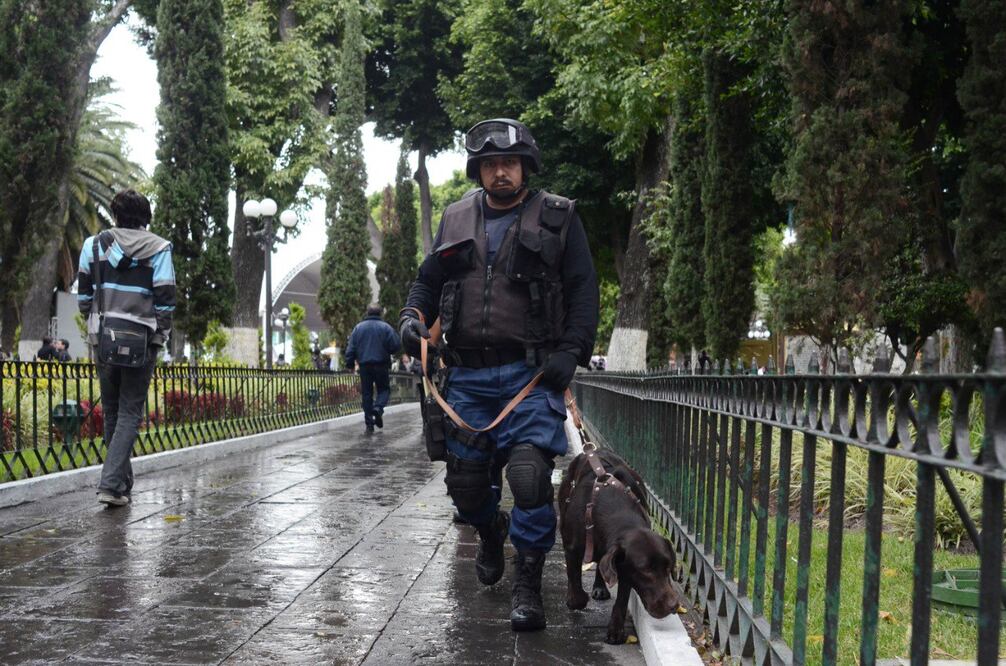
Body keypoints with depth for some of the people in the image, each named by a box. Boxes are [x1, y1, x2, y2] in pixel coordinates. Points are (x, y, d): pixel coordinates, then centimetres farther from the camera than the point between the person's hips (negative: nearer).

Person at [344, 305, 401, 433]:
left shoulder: (358, 327, 5)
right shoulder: (385, 327, -3)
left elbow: (351, 348, 2)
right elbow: (396, 345, -6)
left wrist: (349, 364, 7)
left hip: (364, 365, 2)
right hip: (381, 365, -2)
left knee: (367, 393, 7)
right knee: (384, 389, 11)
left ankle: (369, 423, 5)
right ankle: (378, 407, -18)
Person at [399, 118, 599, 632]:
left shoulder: (557, 219, 3)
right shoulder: (457, 219, 13)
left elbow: (583, 291, 1)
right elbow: (428, 280, 21)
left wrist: (572, 351, -11)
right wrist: (413, 316, 0)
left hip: (530, 372, -4)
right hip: (467, 374, 4)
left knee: (530, 474, -18)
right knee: (465, 482, 9)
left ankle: (528, 585, -3)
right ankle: (491, 535, 43)